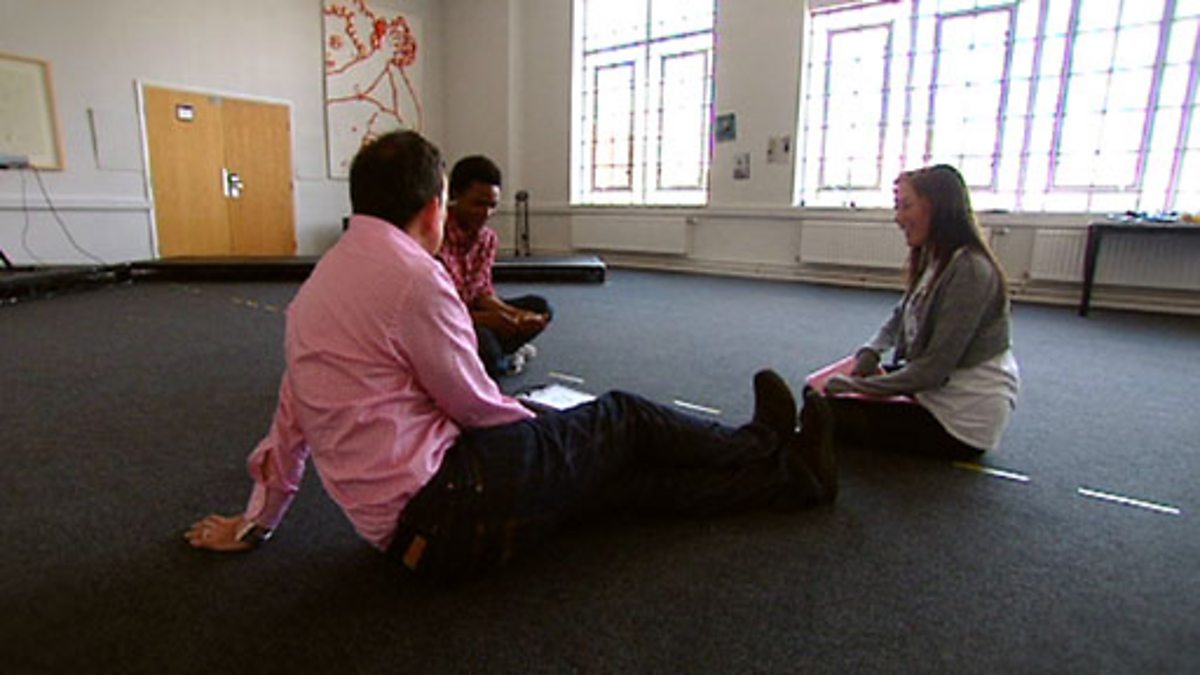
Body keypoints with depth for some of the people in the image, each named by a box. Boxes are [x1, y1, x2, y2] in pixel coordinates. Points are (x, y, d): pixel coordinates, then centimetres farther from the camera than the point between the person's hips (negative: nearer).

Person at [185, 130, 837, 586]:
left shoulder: (320, 281, 10)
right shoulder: (413, 277, -19)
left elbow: (291, 417, 16)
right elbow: (476, 404, -12)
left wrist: (255, 521, 25)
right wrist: (541, 427, 9)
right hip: (446, 514, -8)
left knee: (624, 477, 11)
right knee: (623, 421, 5)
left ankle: (789, 473, 24)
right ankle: (774, 454, 27)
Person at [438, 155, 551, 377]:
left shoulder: (487, 237, 0)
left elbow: (482, 292, 2)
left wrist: (516, 315, -17)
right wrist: (485, 318, -36)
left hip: (469, 314, 7)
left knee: (540, 307, 5)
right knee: (481, 339, -36)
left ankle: (494, 355, -5)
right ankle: (501, 361, 0)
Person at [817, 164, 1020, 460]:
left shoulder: (969, 271, -23)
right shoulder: (934, 261, 5)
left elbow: (933, 368, -25)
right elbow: (900, 316, 16)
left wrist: (856, 385, -20)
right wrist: (870, 352, -3)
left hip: (962, 419, -9)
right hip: (938, 391, 9)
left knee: (829, 410, -14)